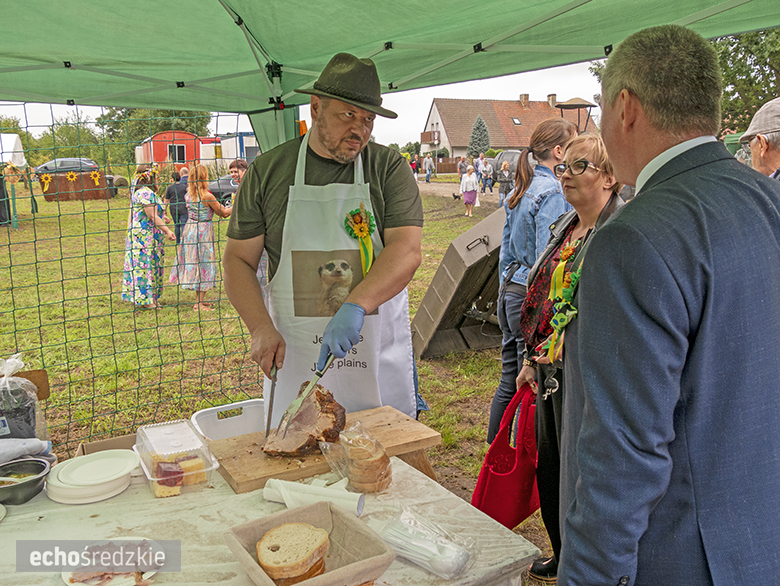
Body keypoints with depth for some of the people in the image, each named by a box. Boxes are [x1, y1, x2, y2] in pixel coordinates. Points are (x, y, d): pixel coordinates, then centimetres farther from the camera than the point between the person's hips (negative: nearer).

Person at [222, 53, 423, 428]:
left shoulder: (389, 168, 0)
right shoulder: (268, 170, 3)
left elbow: (408, 251, -12)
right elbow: (238, 259, 5)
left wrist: (356, 306, -27)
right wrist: (261, 328, -10)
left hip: (379, 354, 0)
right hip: (296, 353, 0)